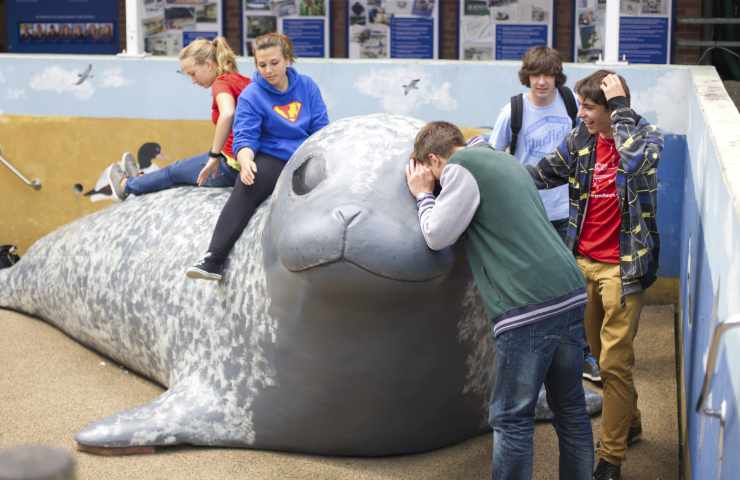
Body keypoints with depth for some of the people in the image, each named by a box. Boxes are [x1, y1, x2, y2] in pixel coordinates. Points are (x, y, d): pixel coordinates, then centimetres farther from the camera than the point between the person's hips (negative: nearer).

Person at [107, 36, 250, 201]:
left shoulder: (221, 83, -15)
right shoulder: (241, 79, 9)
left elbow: (227, 114, -36)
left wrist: (214, 155, -28)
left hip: (233, 167, -7)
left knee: (176, 170, 20)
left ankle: (126, 186, 45)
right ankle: (139, 179, 55)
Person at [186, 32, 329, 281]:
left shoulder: (307, 86, 8)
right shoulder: (251, 96, 1)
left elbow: (321, 129, 7)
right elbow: (245, 137, -9)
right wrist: (246, 161, -31)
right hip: (271, 159, -3)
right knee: (245, 188, -35)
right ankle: (214, 259, -42)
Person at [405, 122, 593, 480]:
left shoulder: (460, 167, -2)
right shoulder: (505, 160, 23)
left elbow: (437, 236, 0)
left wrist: (423, 195, 16)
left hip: (527, 309, -8)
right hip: (569, 293, 8)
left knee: (512, 419, 0)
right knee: (571, 407, 16)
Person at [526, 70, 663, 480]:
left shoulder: (646, 136, -10)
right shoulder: (581, 139, 4)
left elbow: (637, 162, -33)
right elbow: (543, 174, 13)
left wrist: (619, 107, -26)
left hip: (622, 266, -6)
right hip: (584, 261, 6)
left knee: (615, 362, -5)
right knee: (600, 352, 18)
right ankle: (629, 424, 38)